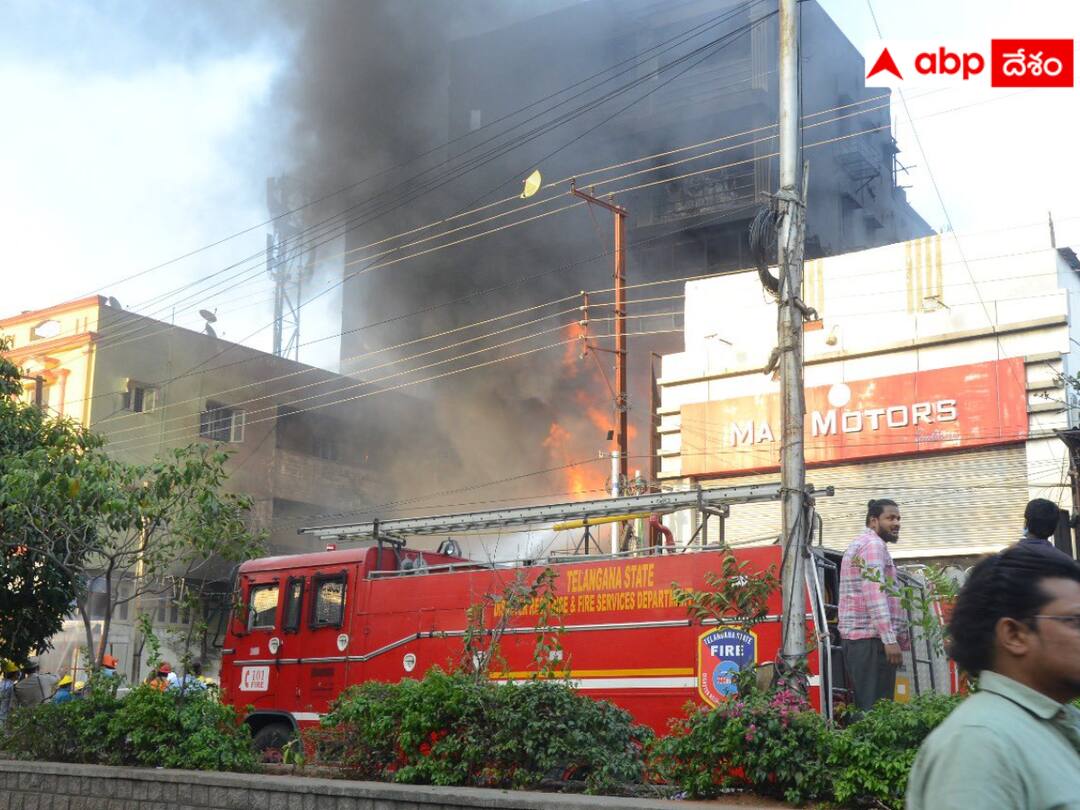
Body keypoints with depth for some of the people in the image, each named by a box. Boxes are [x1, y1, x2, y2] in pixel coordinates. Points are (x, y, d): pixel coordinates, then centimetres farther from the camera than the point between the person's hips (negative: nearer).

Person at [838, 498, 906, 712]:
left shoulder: (859, 544, 25)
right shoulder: (873, 545, -8)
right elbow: (875, 596, -19)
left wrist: (899, 633, 29)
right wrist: (890, 639, -24)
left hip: (853, 636, 10)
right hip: (872, 639, -10)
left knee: (862, 705, 9)